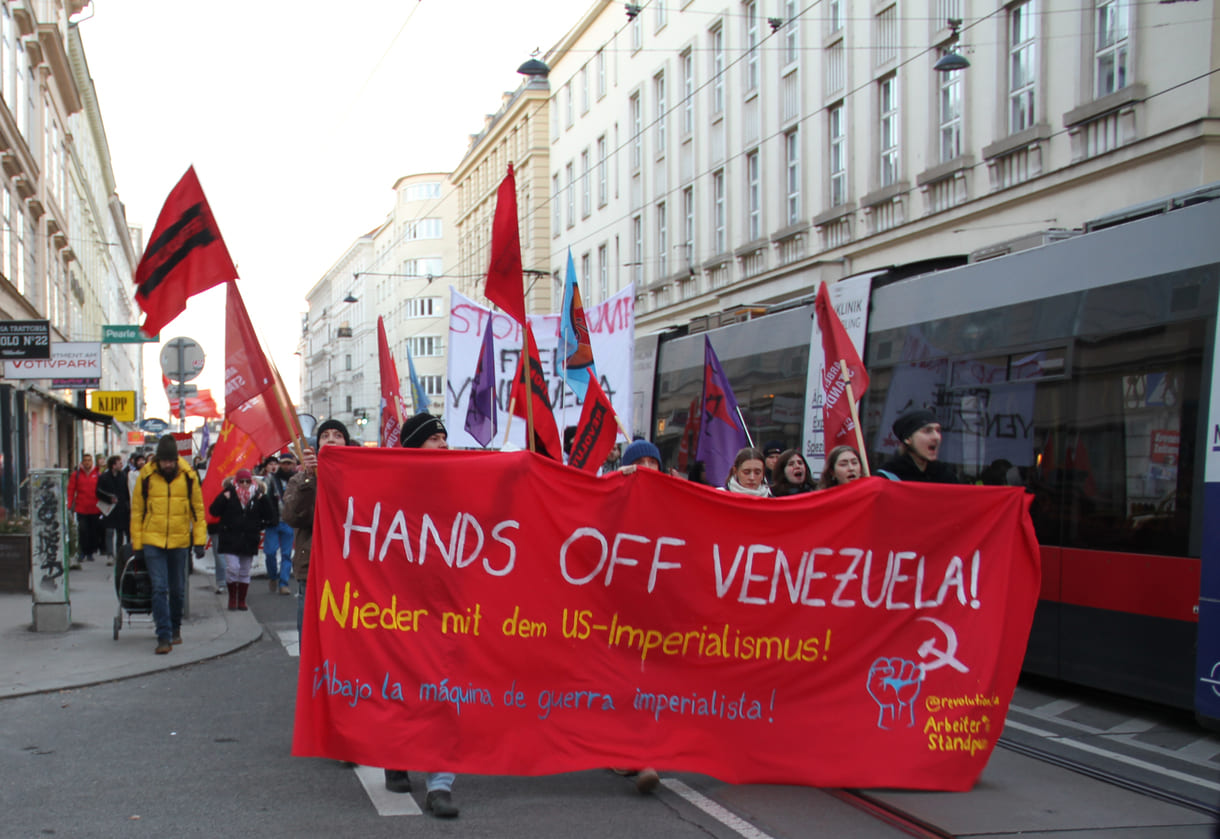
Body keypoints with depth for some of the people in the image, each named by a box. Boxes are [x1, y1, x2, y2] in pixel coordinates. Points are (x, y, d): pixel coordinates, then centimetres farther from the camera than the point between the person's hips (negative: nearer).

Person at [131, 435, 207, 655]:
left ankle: (175, 628, 31)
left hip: (179, 541, 1)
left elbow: (198, 509, 7)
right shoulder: (146, 476, -4)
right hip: (152, 541, -1)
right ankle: (164, 637, -7)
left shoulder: (188, 476, -2)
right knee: (159, 588, -9)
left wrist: (199, 541, 2)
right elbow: (137, 511, 4)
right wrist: (137, 544, 2)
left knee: (178, 589, 11)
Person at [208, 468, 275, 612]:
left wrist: (263, 499, -6)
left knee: (245, 572, 8)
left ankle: (241, 600, 17)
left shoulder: (257, 496, 5)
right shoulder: (229, 495, -2)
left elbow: (270, 516, 6)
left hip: (249, 540, 3)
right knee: (232, 568, -12)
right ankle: (232, 599, 3)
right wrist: (224, 498, -17)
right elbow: (214, 511, -5)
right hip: (230, 540, -2)